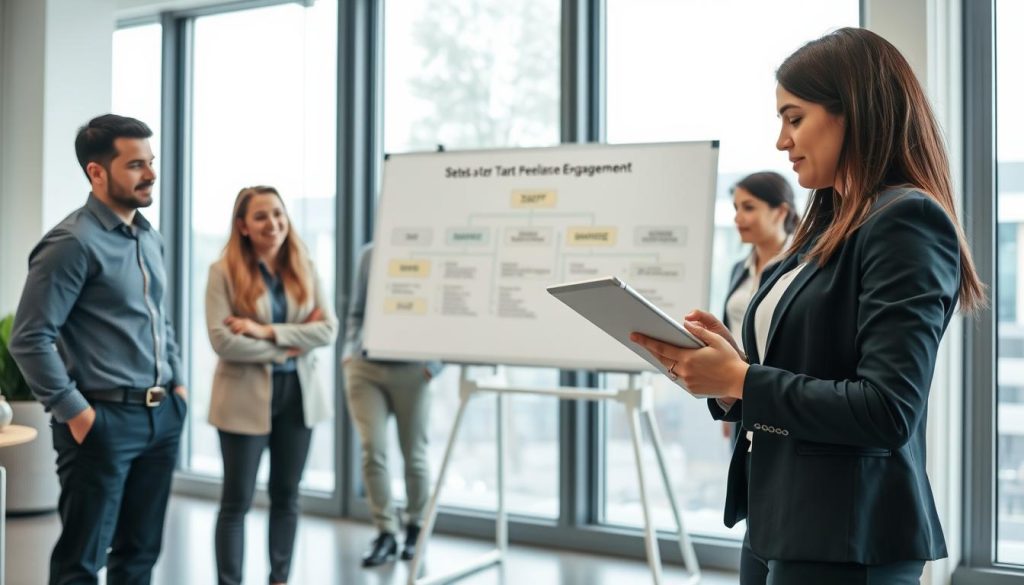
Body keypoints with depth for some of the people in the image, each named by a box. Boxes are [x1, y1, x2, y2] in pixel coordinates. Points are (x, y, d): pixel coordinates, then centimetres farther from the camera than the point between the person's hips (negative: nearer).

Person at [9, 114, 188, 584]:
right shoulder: (74, 242, -13)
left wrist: (177, 383, 12)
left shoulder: (151, 239, 12)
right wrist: (74, 413, -16)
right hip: (105, 420, -8)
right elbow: (29, 340, -18)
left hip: (162, 416, 8)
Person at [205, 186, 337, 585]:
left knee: (286, 496, 14)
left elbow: (328, 329, -6)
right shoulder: (224, 271, -7)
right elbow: (222, 341, -16)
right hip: (245, 398, -4)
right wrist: (286, 350, -14)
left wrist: (268, 332, -16)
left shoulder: (304, 268, 5)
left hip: (299, 394, 4)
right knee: (237, 501, 5)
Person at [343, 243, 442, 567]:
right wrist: (349, 351, 5)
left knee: (413, 454, 9)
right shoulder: (369, 255, 7)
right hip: (364, 368, 3)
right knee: (372, 450, -5)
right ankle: (386, 533, 7)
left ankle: (415, 527, 29)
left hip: (411, 371, -2)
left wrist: (434, 362, -12)